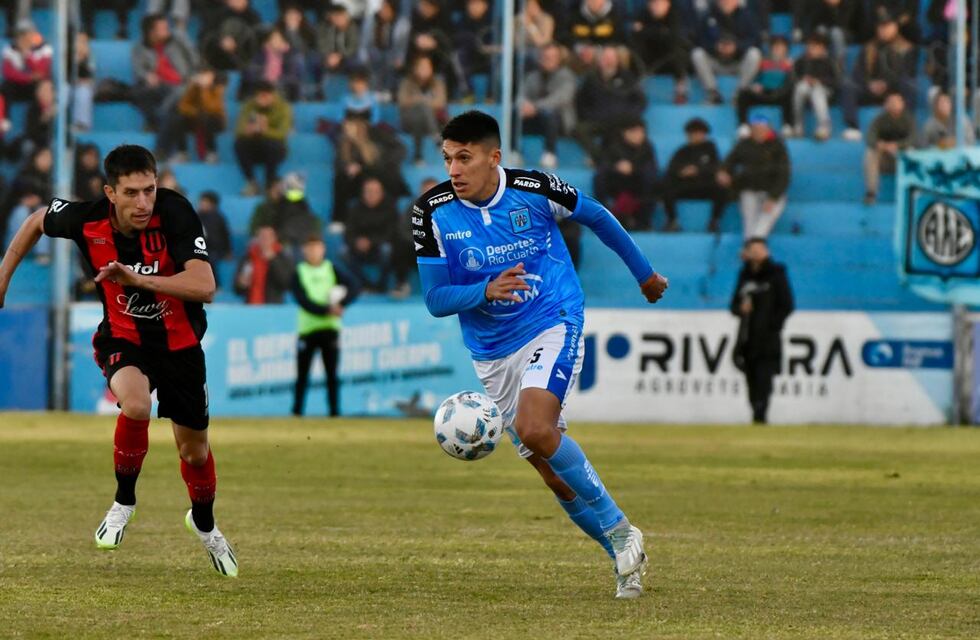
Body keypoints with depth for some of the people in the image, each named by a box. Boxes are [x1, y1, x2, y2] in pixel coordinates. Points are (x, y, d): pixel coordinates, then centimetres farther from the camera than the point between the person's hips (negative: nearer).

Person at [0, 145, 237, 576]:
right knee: (135, 404, -33)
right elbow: (37, 221, 2)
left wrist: (137, 279, -45)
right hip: (123, 337, 0)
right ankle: (124, 501, -7)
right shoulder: (87, 220, -21)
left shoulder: (175, 214, -28)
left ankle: (204, 522, 45)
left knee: (194, 446, 12)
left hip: (179, 342, 1)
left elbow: (204, 287, -37)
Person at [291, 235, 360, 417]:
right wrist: (327, 310, -23)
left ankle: (334, 412, -1)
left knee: (332, 375, -2)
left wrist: (340, 304, -22)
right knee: (302, 375, 0)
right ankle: (296, 413, 5)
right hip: (307, 328, -1)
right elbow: (303, 300, -11)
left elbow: (353, 287, -4)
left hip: (330, 329, 1)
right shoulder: (299, 273, 3)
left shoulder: (332, 269, 8)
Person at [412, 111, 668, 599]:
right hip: (491, 352, 4)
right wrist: (486, 292, -27)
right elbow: (435, 300, -6)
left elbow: (597, 217, 6)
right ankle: (625, 557, 20)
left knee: (534, 431, -28)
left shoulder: (535, 191, -14)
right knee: (552, 469, 4)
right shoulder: (433, 212, -9)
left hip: (553, 325, -4)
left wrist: (644, 274, 19)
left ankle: (619, 531, -13)